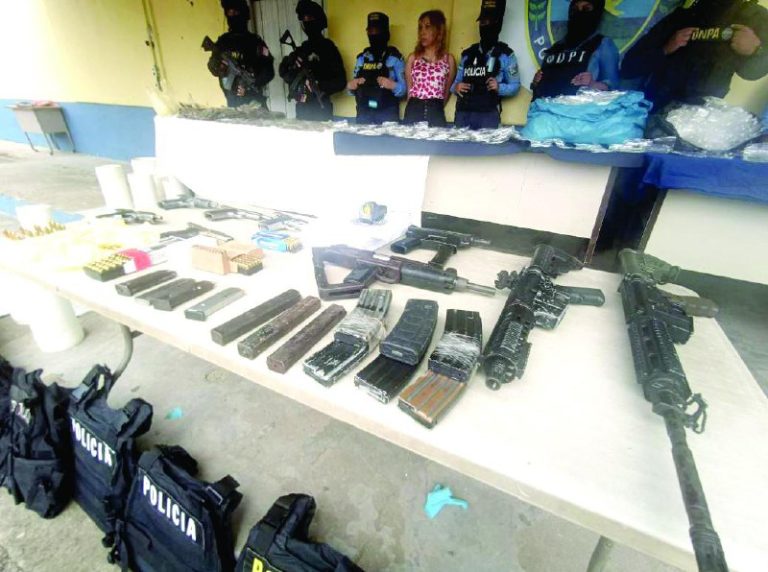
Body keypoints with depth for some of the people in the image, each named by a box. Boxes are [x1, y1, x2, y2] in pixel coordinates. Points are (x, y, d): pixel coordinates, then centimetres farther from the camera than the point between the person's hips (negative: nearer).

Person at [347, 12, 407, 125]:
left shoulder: (395, 57, 1)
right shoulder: (361, 58, 14)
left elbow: (403, 89, -3)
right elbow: (353, 88, 18)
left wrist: (393, 86, -22)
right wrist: (350, 86, -3)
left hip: (387, 115, -3)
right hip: (363, 114, 4)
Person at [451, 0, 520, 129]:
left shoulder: (506, 54, 9)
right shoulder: (467, 54, 19)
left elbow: (515, 85, 8)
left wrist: (499, 87, -11)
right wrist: (456, 87, -1)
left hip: (488, 114, -3)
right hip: (463, 112, 3)